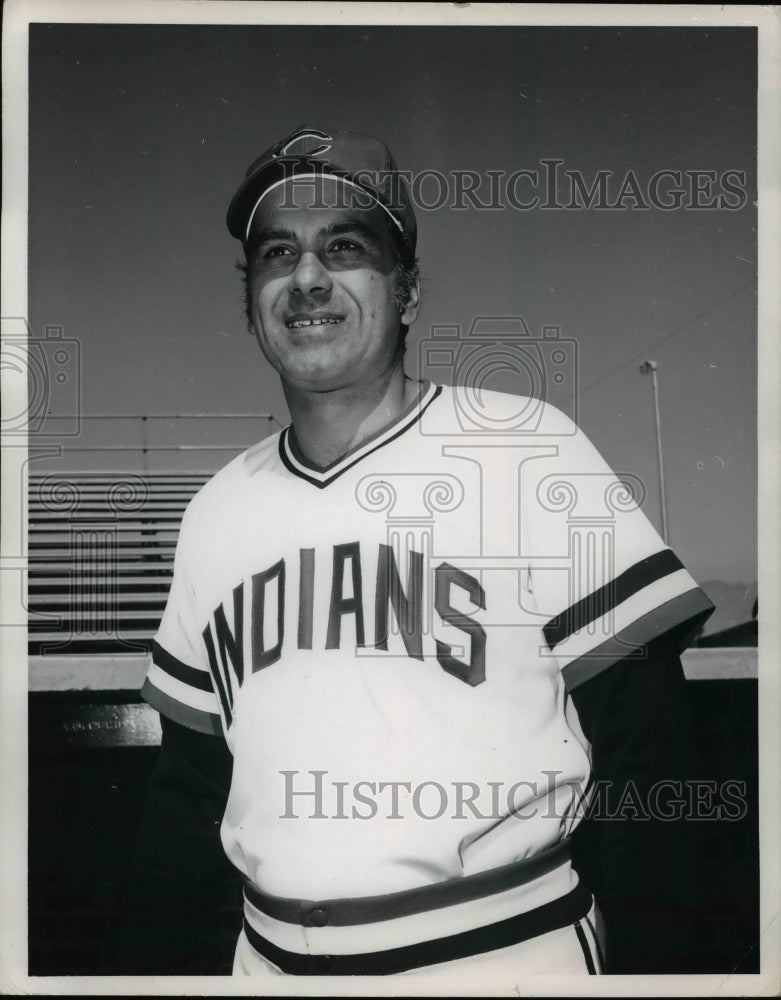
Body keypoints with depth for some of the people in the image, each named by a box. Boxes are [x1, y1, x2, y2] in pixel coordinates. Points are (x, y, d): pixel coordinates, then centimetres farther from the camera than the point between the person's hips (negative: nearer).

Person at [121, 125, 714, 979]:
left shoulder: (529, 450, -9)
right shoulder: (217, 512, 5)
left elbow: (645, 750, -9)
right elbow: (189, 778, 13)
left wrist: (644, 971, -14)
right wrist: (152, 963, 10)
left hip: (510, 949, -4)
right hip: (271, 958, 4)